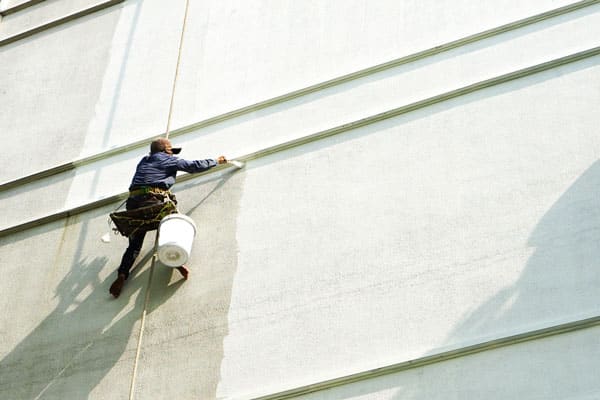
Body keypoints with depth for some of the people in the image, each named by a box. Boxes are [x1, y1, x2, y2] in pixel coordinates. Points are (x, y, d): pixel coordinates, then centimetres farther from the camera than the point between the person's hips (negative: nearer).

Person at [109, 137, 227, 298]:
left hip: (133, 200, 5)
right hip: (154, 199, -5)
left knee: (134, 244, 9)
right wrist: (216, 161, 32)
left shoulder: (143, 161, 30)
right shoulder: (169, 160, 17)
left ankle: (122, 274, -10)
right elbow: (194, 166, 19)